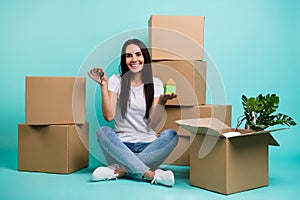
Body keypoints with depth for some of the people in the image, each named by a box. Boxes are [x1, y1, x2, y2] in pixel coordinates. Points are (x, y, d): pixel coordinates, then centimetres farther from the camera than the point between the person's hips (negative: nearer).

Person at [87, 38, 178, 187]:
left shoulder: (155, 83, 7)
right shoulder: (116, 80, 5)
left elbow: (152, 123, -2)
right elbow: (109, 116, -9)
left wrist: (162, 101, -17)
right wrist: (103, 85, -12)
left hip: (148, 146, 1)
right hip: (121, 146, -1)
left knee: (171, 135, -26)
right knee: (103, 131, -30)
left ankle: (121, 170, -28)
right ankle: (150, 174, -35)